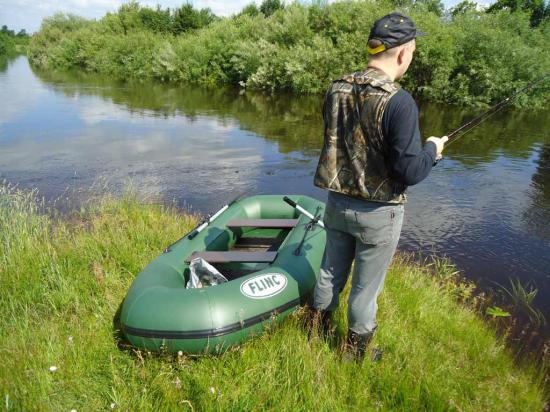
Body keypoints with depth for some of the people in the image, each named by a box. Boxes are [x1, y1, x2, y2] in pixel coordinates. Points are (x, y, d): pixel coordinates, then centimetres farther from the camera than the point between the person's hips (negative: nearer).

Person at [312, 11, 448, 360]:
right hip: (378, 213, -6)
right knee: (366, 288, 13)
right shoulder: (399, 102, -23)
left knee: (331, 273, 23)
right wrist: (432, 150, -2)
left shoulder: (337, 89, -3)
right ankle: (355, 353, 33)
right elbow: (408, 172, -22)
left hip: (337, 203, 6)